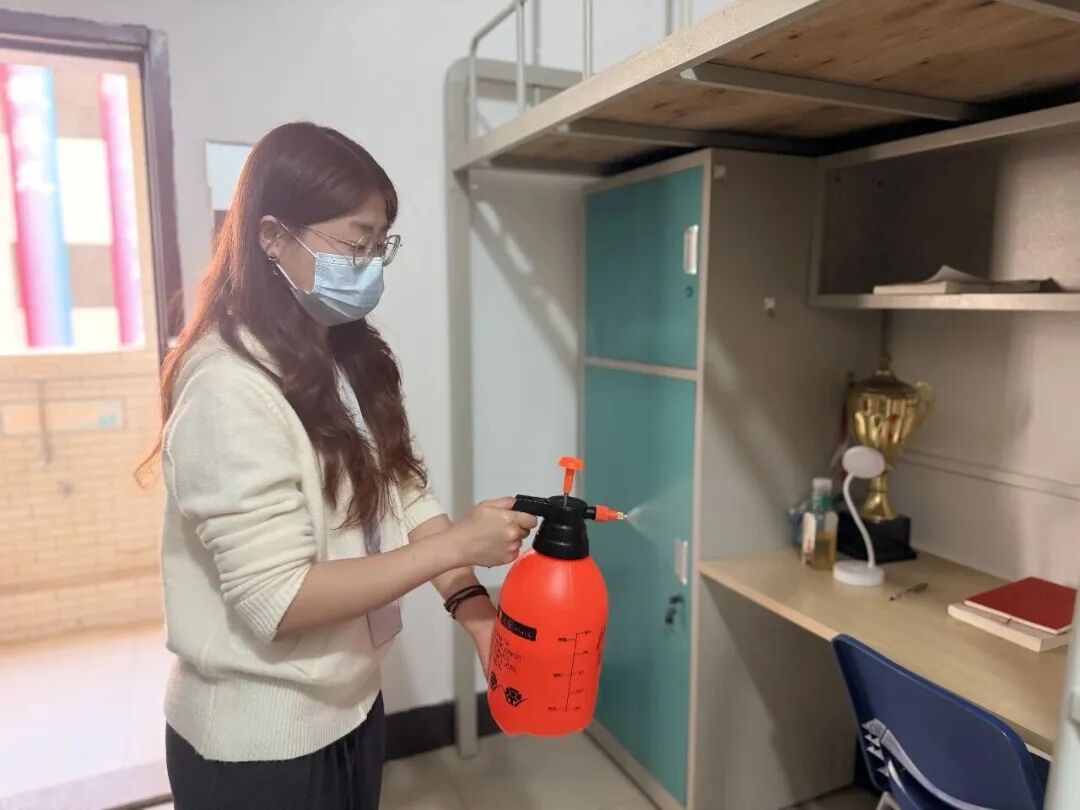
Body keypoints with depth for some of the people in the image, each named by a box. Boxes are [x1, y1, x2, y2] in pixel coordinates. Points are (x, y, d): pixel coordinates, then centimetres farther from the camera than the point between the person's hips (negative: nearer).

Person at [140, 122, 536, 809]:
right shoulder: (230, 387, -25)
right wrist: (459, 545, -25)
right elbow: (278, 599, -26)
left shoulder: (350, 358, 2)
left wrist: (472, 604, -13)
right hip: (258, 743, -7)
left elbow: (403, 492, -1)